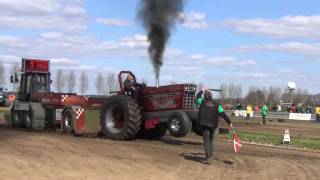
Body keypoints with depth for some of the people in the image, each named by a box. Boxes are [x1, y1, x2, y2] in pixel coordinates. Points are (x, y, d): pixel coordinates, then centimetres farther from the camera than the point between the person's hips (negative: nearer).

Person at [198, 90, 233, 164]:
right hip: (213, 125, 4)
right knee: (210, 140, 20)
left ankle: (208, 157, -18)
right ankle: (210, 156, 24)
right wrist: (229, 123, 2)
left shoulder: (202, 102, 1)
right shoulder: (216, 105, 6)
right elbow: (223, 114, 1)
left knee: (206, 141, -8)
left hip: (204, 124, -3)